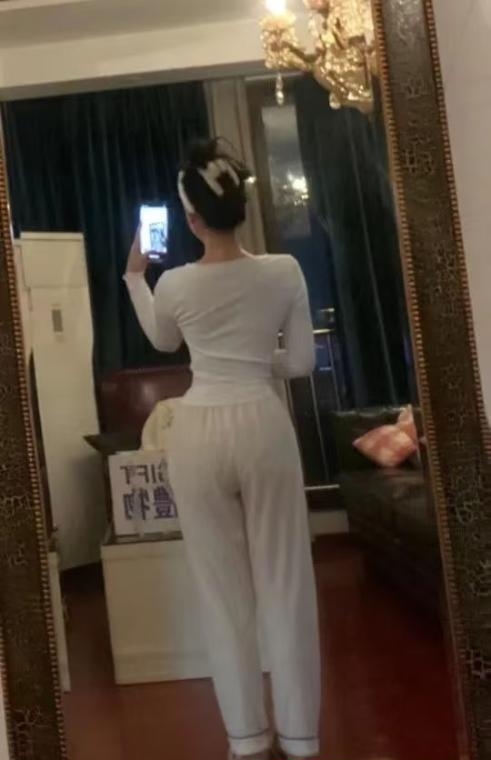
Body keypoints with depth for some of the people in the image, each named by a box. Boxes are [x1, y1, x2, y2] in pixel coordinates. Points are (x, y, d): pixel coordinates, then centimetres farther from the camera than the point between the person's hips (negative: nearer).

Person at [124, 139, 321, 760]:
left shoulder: (174, 284, -3)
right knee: (284, 582, 10)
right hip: (264, 424, 0)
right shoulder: (284, 272, -4)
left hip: (199, 432, 0)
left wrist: (134, 277, 29)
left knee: (224, 589, 10)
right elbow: (302, 362, 2)